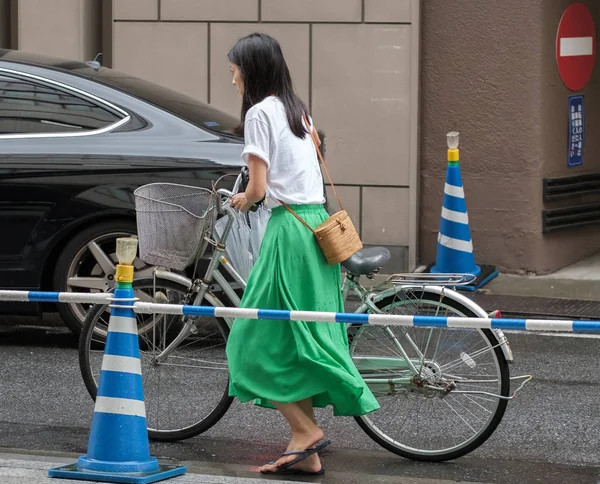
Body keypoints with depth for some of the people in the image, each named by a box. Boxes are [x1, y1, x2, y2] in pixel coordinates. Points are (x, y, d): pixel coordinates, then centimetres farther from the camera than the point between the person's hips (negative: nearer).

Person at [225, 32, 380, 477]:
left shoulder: (260, 112, -10)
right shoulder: (298, 109, 15)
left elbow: (258, 189, -13)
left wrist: (243, 202, 8)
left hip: (289, 229, -8)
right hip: (319, 223, 8)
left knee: (262, 339, -1)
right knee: (303, 339, 9)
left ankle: (305, 430, -4)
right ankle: (307, 454, 9)